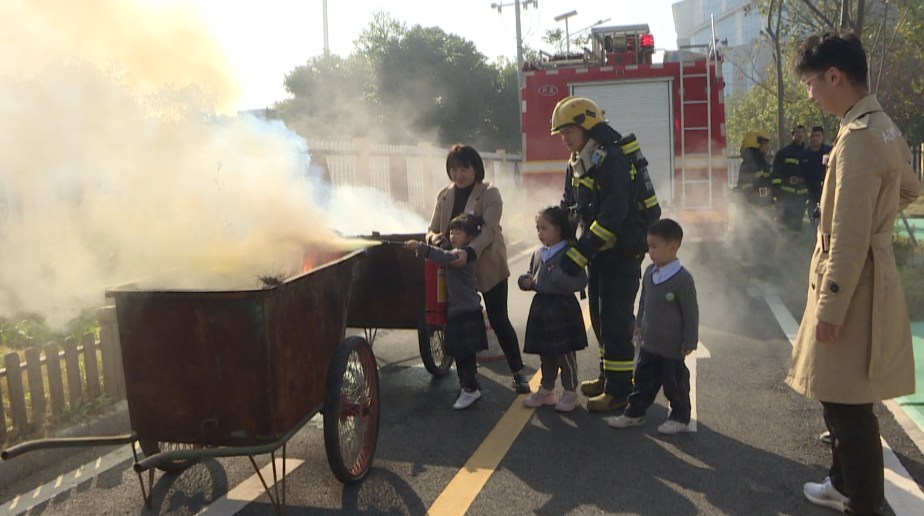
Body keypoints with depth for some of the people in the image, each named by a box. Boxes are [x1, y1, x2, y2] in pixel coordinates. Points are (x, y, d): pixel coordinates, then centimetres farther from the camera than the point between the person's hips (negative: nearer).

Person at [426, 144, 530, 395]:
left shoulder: (489, 194, -10)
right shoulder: (444, 196, 6)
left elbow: (489, 230, -23)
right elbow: (432, 230, 5)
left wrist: (469, 252, -42)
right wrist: (435, 238, -21)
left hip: (489, 268, -4)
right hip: (456, 269, 4)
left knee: (499, 320, 0)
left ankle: (518, 372, 16)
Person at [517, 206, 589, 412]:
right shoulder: (538, 253, 8)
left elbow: (580, 281, -22)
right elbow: (531, 274, 21)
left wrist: (557, 276, -27)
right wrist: (525, 281, 0)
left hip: (562, 308, -7)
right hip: (541, 307, 7)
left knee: (565, 354, 3)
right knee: (545, 353, 17)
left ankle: (570, 393, 18)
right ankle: (546, 390, 31)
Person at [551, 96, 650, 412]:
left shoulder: (611, 161, -21)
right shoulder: (577, 165, 9)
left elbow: (613, 215, -28)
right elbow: (569, 208, 17)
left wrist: (579, 254, -30)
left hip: (623, 251, -9)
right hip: (599, 252, 9)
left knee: (615, 318, -7)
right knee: (599, 315, 16)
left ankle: (619, 389, 2)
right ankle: (608, 376, 31)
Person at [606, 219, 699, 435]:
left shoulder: (683, 278, -20)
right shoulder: (650, 273, 2)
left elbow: (691, 312, -15)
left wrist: (689, 341, -12)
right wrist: (639, 324, 17)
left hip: (672, 346, -6)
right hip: (649, 342, 6)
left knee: (674, 382, 9)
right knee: (644, 379, 16)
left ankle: (680, 416, 27)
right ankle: (635, 413, 29)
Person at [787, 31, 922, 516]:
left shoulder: (858, 136, -21)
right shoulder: (882, 126, 10)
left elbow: (849, 238, -23)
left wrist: (830, 309, -20)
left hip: (852, 287, -10)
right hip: (866, 277, 10)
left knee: (848, 402, 0)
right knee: (839, 396, 21)